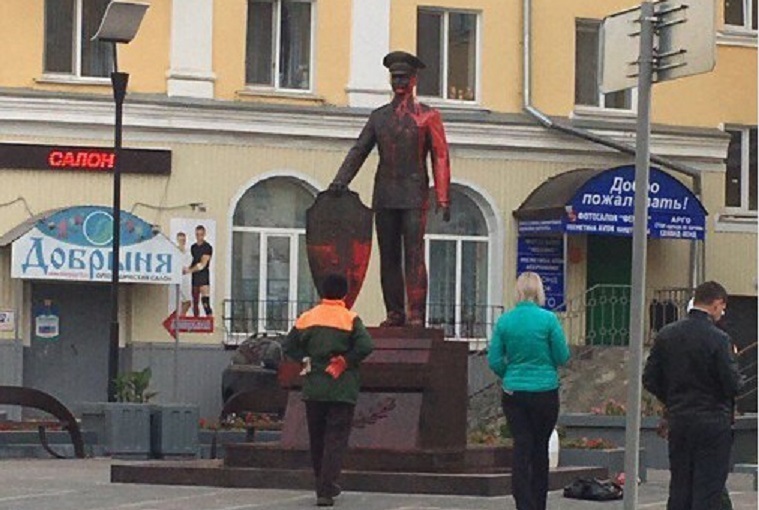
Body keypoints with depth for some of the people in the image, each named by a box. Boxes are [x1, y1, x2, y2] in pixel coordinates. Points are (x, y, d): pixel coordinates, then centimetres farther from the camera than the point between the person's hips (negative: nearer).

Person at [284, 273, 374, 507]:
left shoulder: (306, 318, 4)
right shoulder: (350, 319, -7)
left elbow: (289, 346, 4)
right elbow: (365, 346, -19)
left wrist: (307, 360, 8)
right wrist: (345, 361, -8)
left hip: (313, 390, 3)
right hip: (342, 390, -3)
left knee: (317, 439, 16)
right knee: (336, 440, -1)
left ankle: (324, 485, 26)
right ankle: (325, 491, -11)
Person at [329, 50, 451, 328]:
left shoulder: (428, 116, 4)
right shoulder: (378, 117, 15)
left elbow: (440, 158, 0)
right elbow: (359, 151, 11)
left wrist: (443, 198, -9)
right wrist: (341, 180, -4)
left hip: (414, 195, -4)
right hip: (385, 196, 4)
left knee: (414, 255, -9)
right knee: (388, 257, 4)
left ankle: (416, 315, -11)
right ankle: (395, 313, 8)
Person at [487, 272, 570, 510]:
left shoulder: (504, 321, -2)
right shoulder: (548, 319, -10)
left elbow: (494, 361, 1)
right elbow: (562, 357, -6)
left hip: (513, 393, 2)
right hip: (545, 392, -1)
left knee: (521, 449, 4)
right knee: (540, 450, 11)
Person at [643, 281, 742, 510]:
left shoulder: (667, 334, 2)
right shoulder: (717, 338, -15)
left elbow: (650, 380, 4)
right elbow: (732, 385, -15)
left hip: (678, 421, 5)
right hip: (713, 421, -5)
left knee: (679, 486, 13)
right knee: (708, 491, -1)